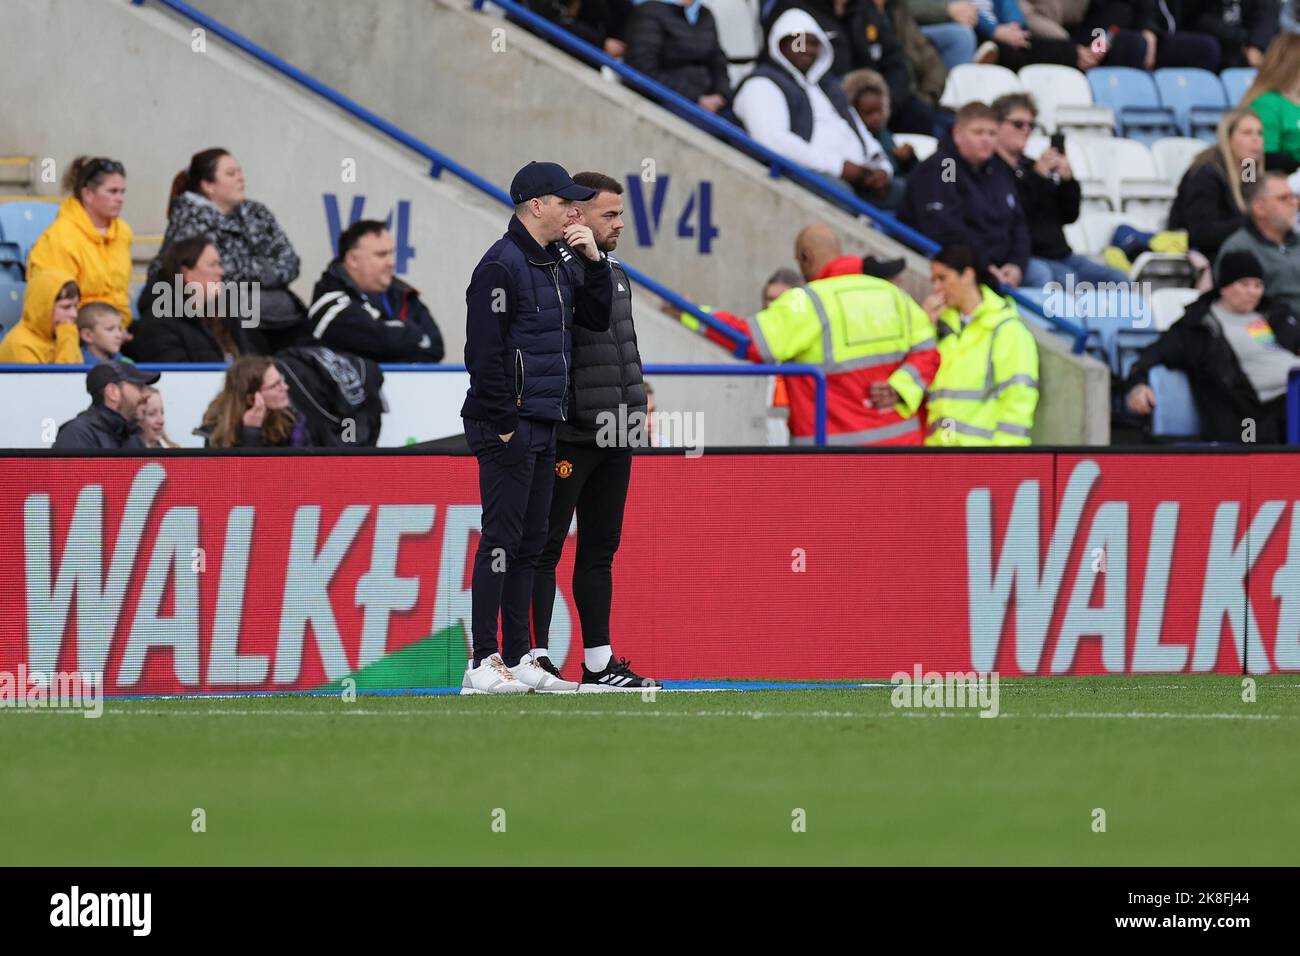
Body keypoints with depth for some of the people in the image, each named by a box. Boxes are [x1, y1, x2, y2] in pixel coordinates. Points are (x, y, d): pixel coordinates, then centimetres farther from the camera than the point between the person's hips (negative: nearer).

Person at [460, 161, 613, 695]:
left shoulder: (559, 264, 16)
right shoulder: (502, 265, -12)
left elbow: (598, 319, 19)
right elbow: (484, 351, -17)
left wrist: (594, 261, 6)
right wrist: (503, 425, -19)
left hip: (544, 426, 9)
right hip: (509, 425, -9)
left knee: (530, 542, 10)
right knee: (502, 540, -11)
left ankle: (518, 660, 14)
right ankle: (482, 665, -12)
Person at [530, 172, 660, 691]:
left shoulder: (614, 272, 17)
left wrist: (637, 404, 20)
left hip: (615, 436, 9)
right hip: (568, 434, -9)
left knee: (599, 551, 12)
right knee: (545, 547, -4)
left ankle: (599, 663, 16)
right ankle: (536, 655, -3)